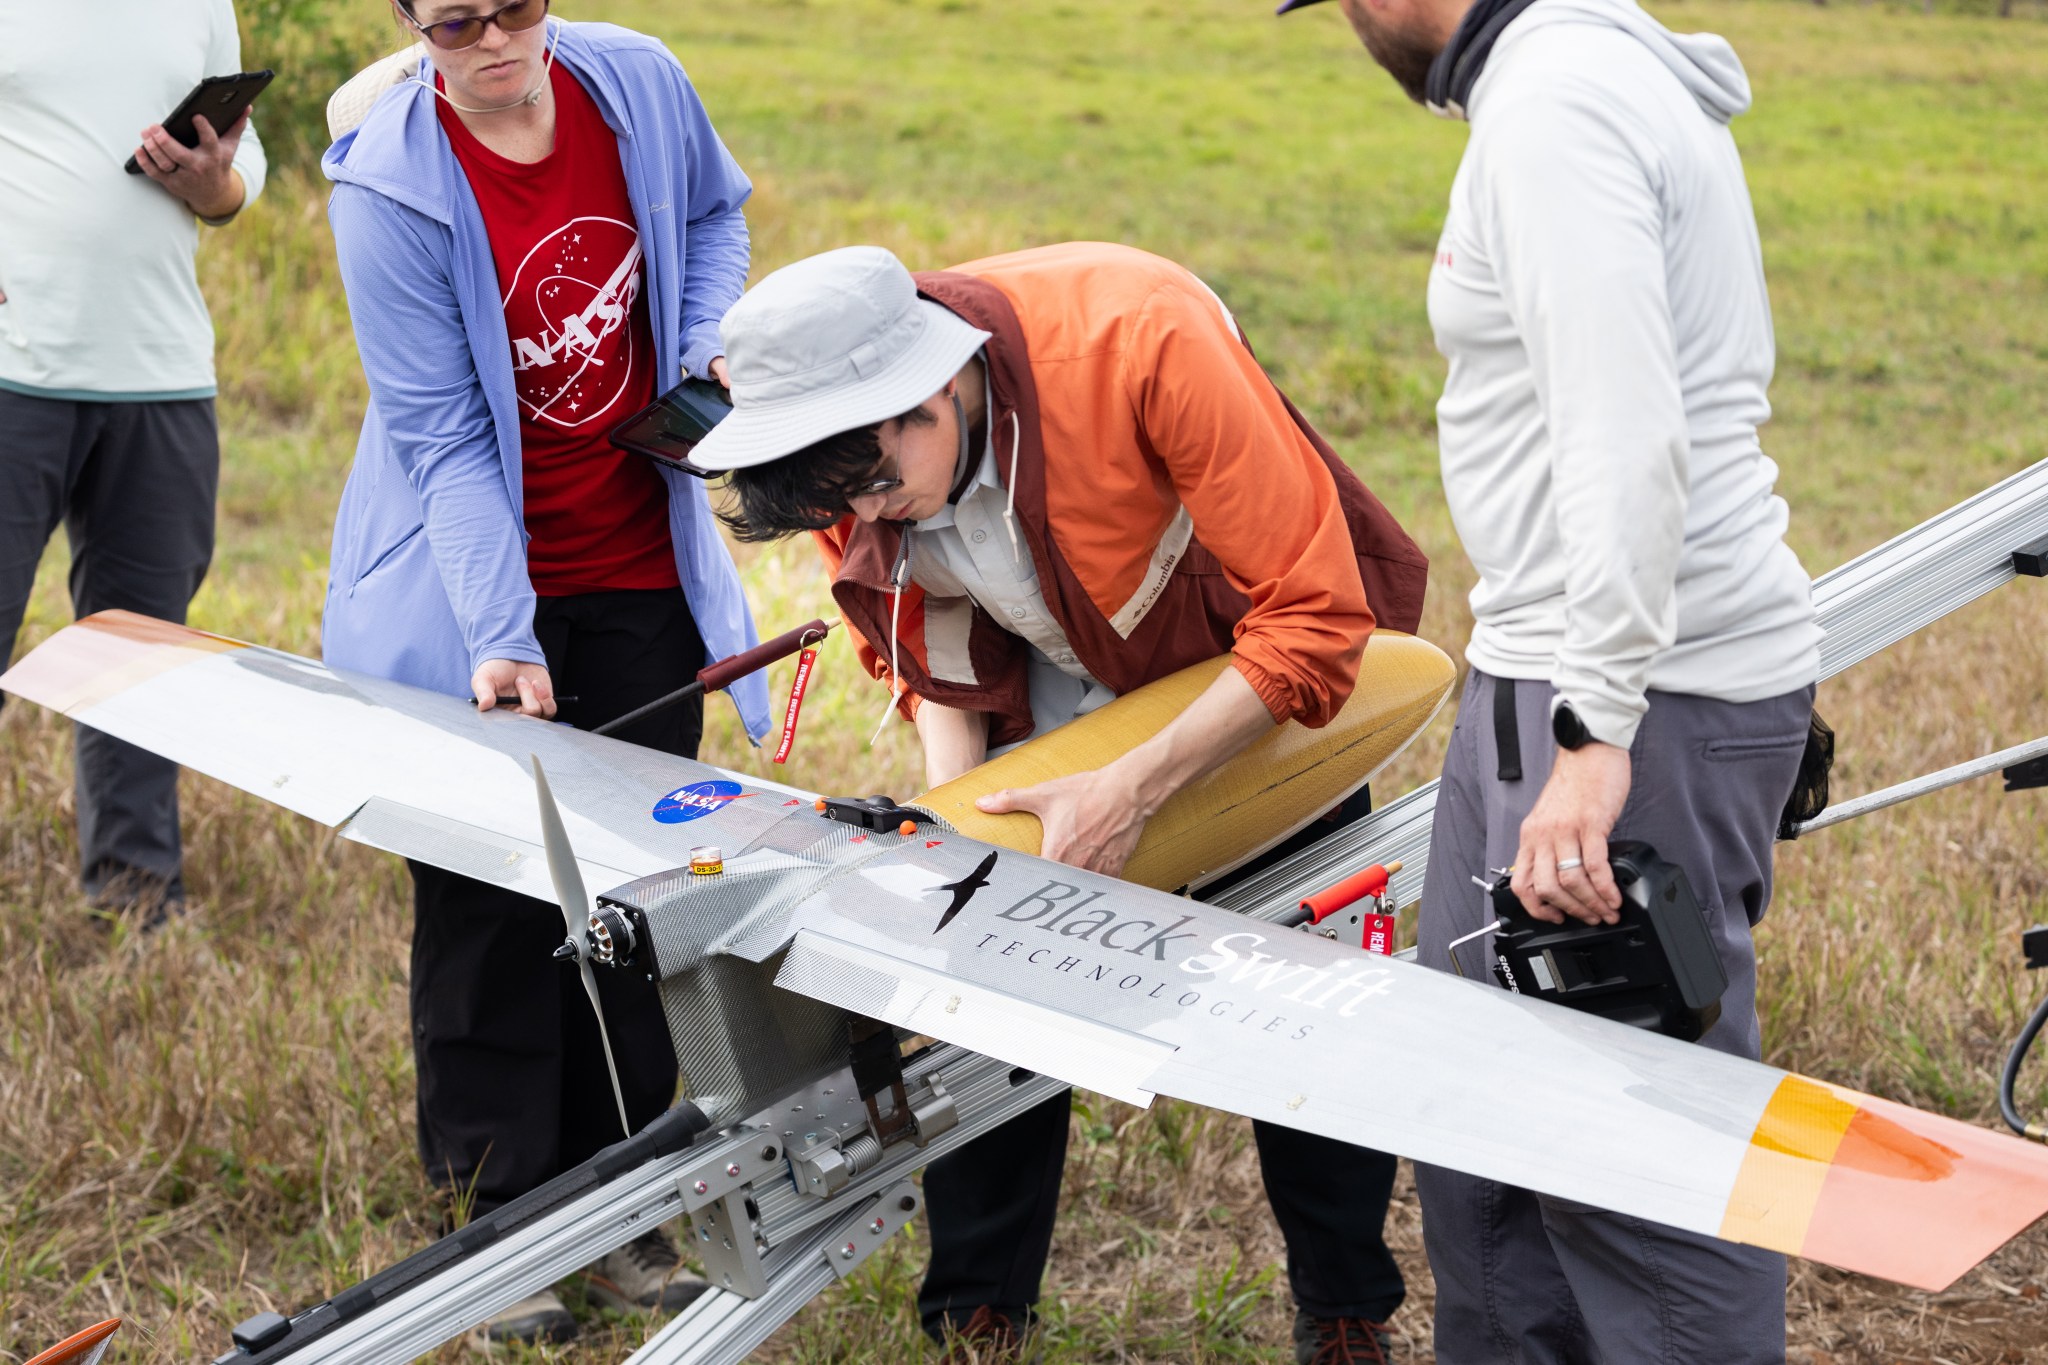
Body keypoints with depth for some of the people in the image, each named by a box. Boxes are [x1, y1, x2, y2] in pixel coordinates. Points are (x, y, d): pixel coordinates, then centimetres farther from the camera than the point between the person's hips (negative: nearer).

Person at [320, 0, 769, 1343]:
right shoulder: (390, 188, -19)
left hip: (641, 573, 4)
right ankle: (499, 1225, 15)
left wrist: (707, 341, -3)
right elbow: (442, 436, -19)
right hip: (465, 593, -4)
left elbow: (715, 211, 16)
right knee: (489, 904, 2)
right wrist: (499, 636, -26)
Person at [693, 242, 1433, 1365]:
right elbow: (922, 649, -4)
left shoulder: (1143, 340, -41)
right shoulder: (850, 456, -24)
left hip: (1254, 661, -3)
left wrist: (1130, 789, -38)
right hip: (1054, 685, 4)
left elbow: (1314, 617, -35)